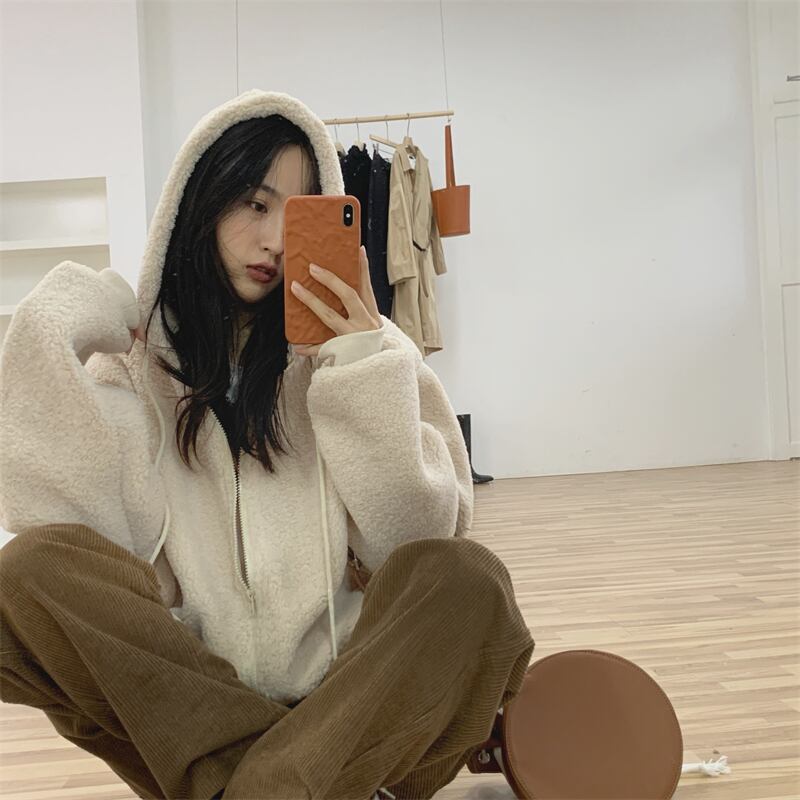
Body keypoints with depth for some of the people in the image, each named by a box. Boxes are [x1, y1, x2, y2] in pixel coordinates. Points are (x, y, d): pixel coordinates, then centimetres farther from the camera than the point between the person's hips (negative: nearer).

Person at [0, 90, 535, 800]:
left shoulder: (343, 347, 5)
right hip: (189, 700, 2)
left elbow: (412, 545, -4)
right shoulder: (136, 361, 7)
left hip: (353, 685, -1)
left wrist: (368, 373, -14)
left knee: (464, 579, -27)